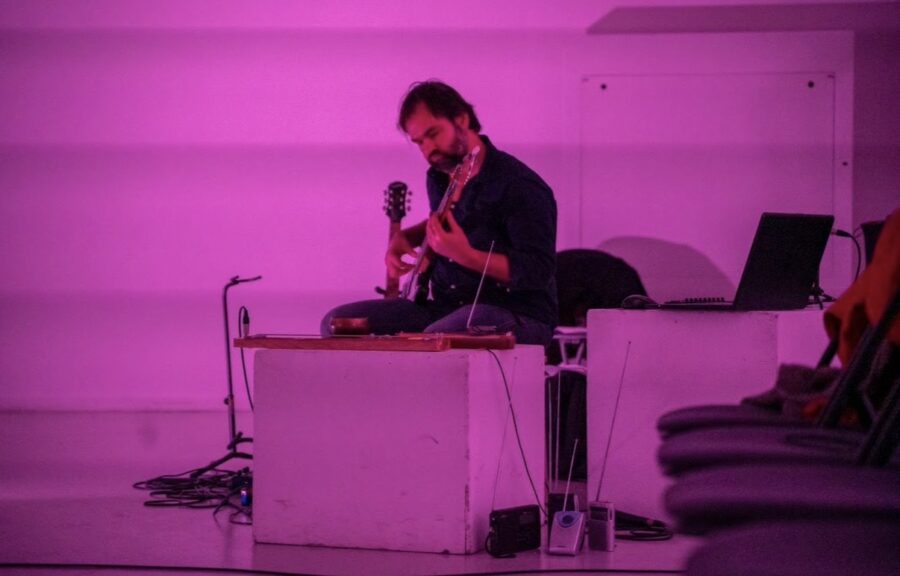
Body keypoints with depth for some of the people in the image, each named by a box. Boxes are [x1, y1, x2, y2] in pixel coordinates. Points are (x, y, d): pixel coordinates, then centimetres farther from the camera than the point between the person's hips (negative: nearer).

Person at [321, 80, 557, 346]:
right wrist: (403, 238, 14)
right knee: (337, 324, -6)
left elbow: (538, 272, -22)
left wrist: (465, 255, -31)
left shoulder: (521, 187, -14)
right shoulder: (438, 177, 12)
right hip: (446, 307, 8)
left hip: (516, 317, -8)